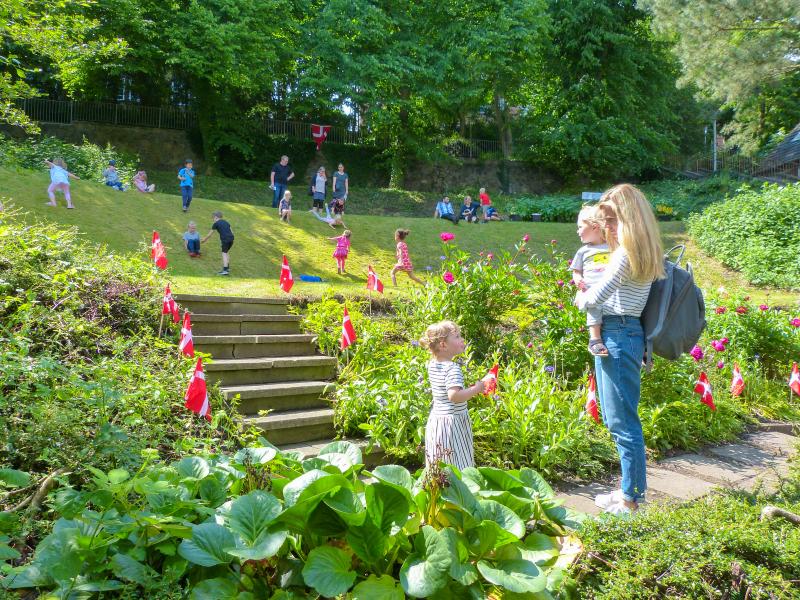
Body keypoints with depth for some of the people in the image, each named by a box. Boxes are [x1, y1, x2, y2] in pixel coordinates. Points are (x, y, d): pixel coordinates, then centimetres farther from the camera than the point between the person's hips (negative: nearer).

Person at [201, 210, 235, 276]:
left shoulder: (216, 223, 6)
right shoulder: (226, 222, 23)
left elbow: (210, 234, 13)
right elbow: (231, 232, 22)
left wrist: (204, 240, 27)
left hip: (225, 239, -6)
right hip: (231, 238, 6)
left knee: (224, 254, -6)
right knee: (226, 253, 22)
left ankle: (225, 270, -16)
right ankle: (227, 267, 27)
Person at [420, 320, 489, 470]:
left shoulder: (432, 365, 5)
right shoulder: (453, 368, -21)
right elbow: (454, 396, -32)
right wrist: (476, 389, -19)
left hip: (435, 419, 9)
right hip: (453, 421, -9)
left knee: (436, 467, 15)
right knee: (458, 466, -2)